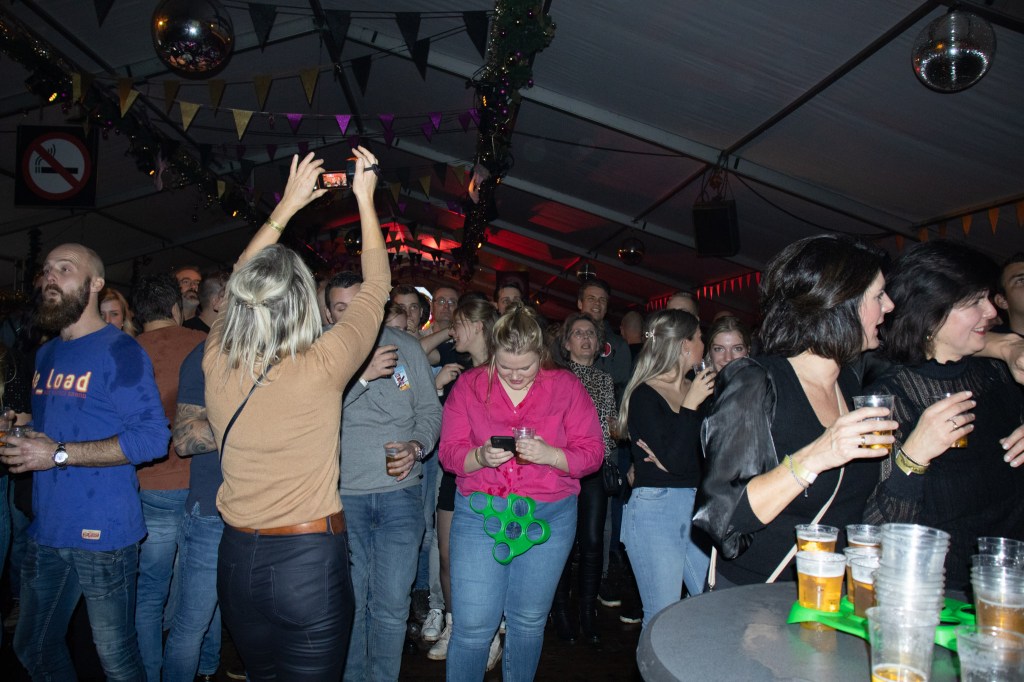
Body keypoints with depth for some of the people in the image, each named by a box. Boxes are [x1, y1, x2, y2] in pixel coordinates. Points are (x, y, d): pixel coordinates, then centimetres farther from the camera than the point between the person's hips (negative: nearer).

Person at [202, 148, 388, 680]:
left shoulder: (216, 363, -8)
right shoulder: (322, 368, -19)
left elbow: (240, 282, 11)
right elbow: (376, 288, -4)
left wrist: (288, 204, 17)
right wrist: (365, 198, 7)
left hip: (237, 560, 5)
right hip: (311, 560, -4)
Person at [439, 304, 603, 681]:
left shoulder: (567, 387, 0)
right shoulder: (469, 385, 0)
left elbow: (592, 452, -3)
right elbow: (449, 452, -1)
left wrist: (549, 455, -21)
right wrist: (480, 457, -22)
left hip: (549, 516, 1)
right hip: (480, 512, 0)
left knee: (529, 620, 15)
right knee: (472, 625, -1)